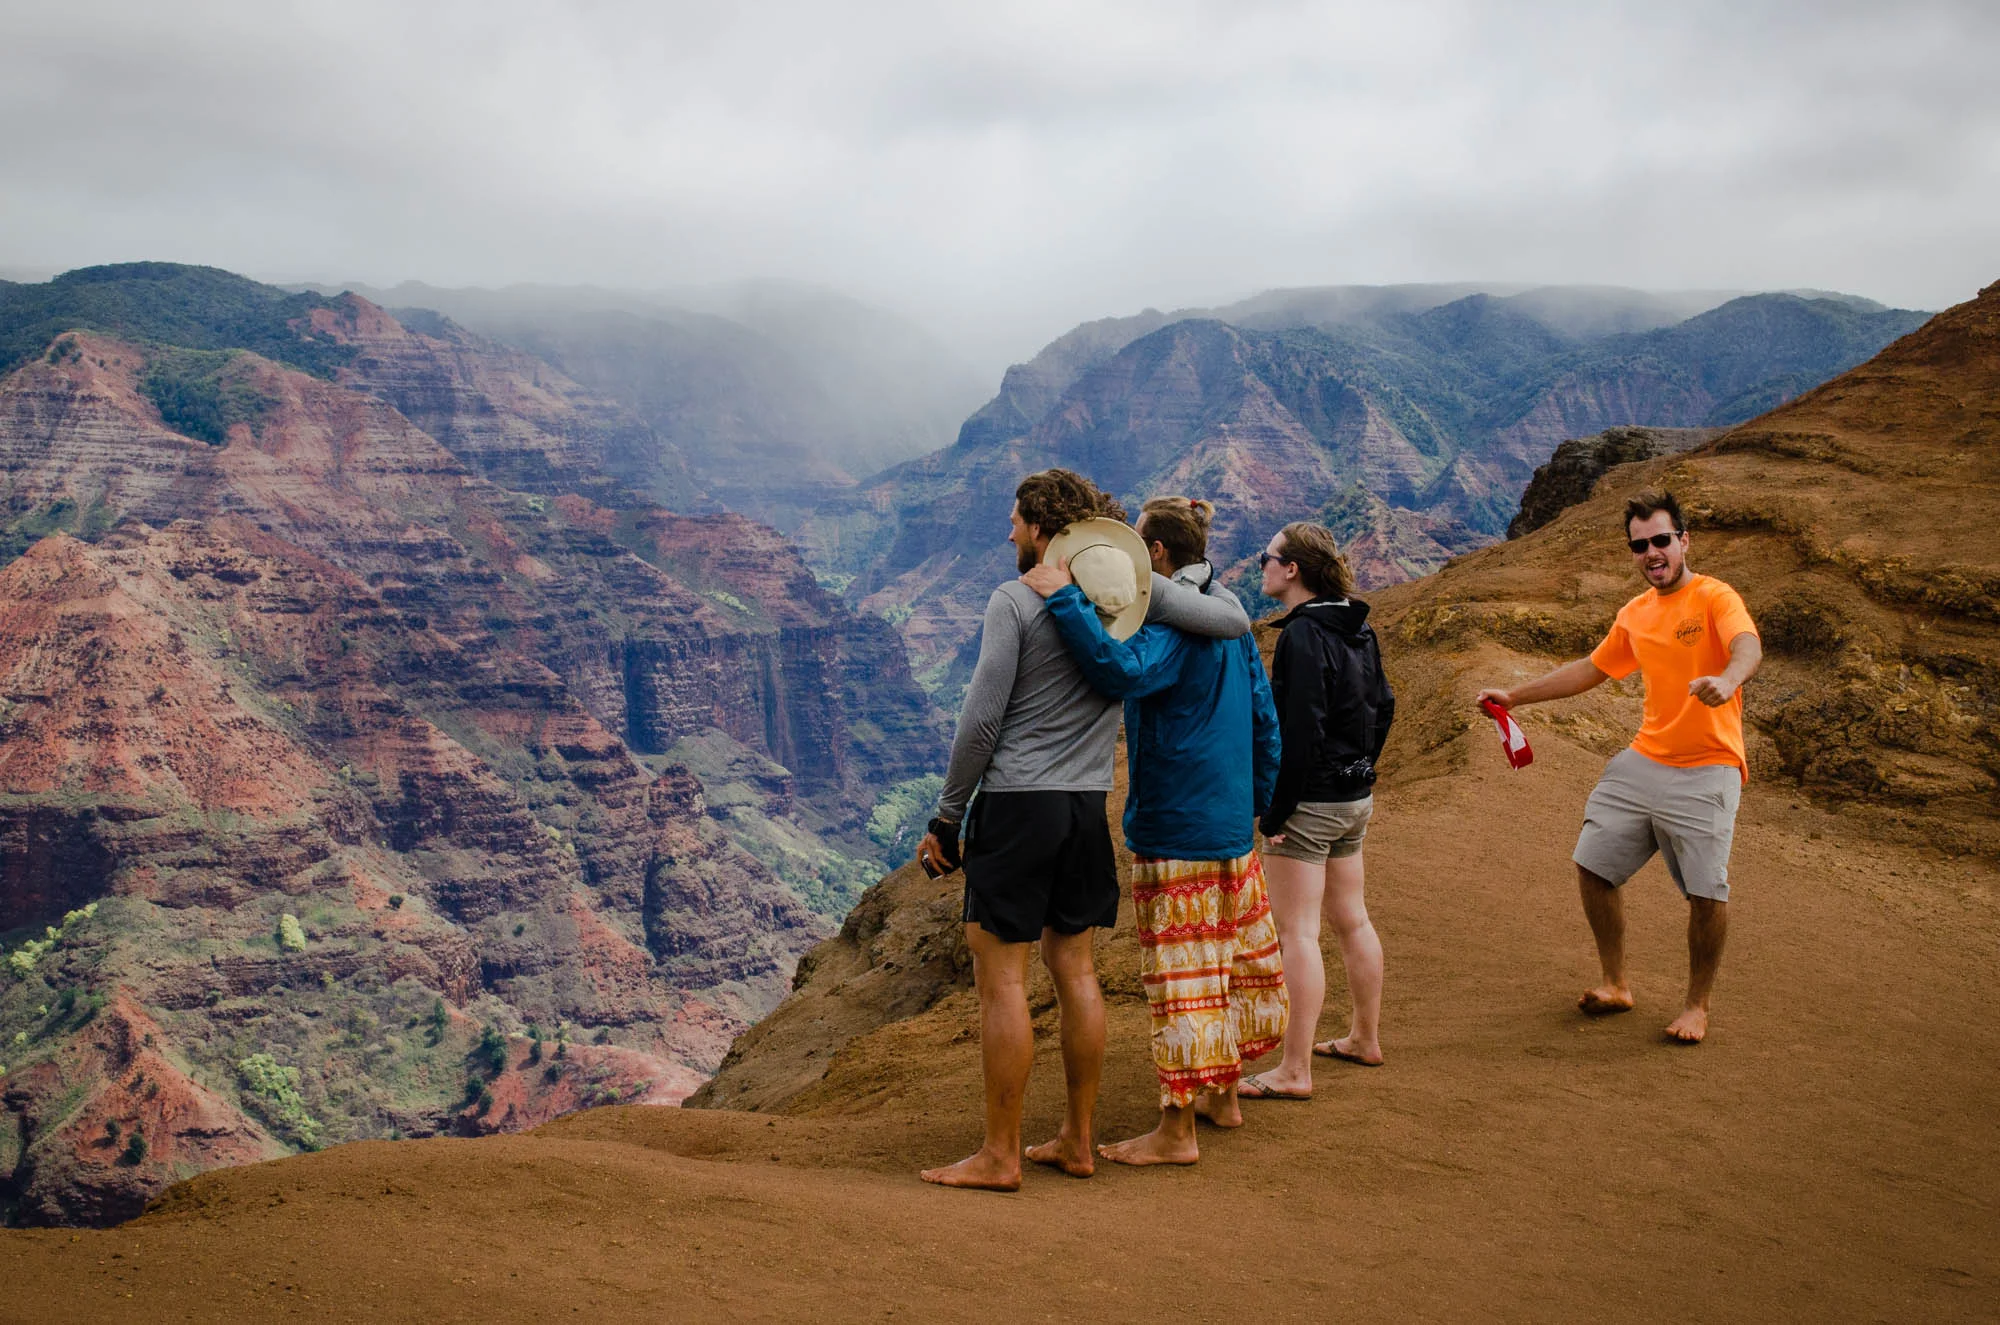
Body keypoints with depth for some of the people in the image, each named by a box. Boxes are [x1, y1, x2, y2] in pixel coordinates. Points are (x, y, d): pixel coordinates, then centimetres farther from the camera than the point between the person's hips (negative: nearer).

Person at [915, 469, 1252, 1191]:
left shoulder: (1014, 602, -10)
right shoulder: (1133, 589, 4)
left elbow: (981, 721, -12)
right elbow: (1234, 623, 2)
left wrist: (946, 817, -3)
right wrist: (1173, 577, 19)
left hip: (1017, 806, -6)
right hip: (1088, 807, 6)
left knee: (1000, 976, -1)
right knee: (1073, 967, 14)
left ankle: (999, 1156, 4)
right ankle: (1076, 1141, 21)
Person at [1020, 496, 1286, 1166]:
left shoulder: (1171, 627, -17)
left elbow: (1122, 670, -39)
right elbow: (1265, 721, 15)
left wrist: (1066, 599, -35)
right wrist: (1255, 802, 24)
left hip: (1175, 829, -9)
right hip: (1231, 825, 9)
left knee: (1180, 973, -3)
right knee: (1229, 957, 19)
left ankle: (1177, 1130, 3)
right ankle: (1223, 1093, 33)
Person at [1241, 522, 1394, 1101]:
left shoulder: (1303, 636, -20)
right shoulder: (1358, 629, 8)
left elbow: (1302, 733, -24)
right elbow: (1383, 707, 17)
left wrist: (1276, 813, -19)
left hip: (1310, 803, -9)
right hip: (1355, 800, 9)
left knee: (1297, 932, -5)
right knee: (1351, 920, 20)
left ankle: (1295, 1070, -2)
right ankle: (1365, 1038, 34)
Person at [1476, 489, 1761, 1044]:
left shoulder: (1714, 597, -9)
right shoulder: (1635, 615, 12)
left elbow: (1748, 646, -29)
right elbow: (1589, 669, 24)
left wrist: (1726, 679, -52)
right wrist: (1515, 696, 22)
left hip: (1706, 770, -7)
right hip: (1643, 761, 7)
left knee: (1707, 892, -9)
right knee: (1593, 866, 6)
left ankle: (1698, 1004, 11)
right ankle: (1616, 985, 22)